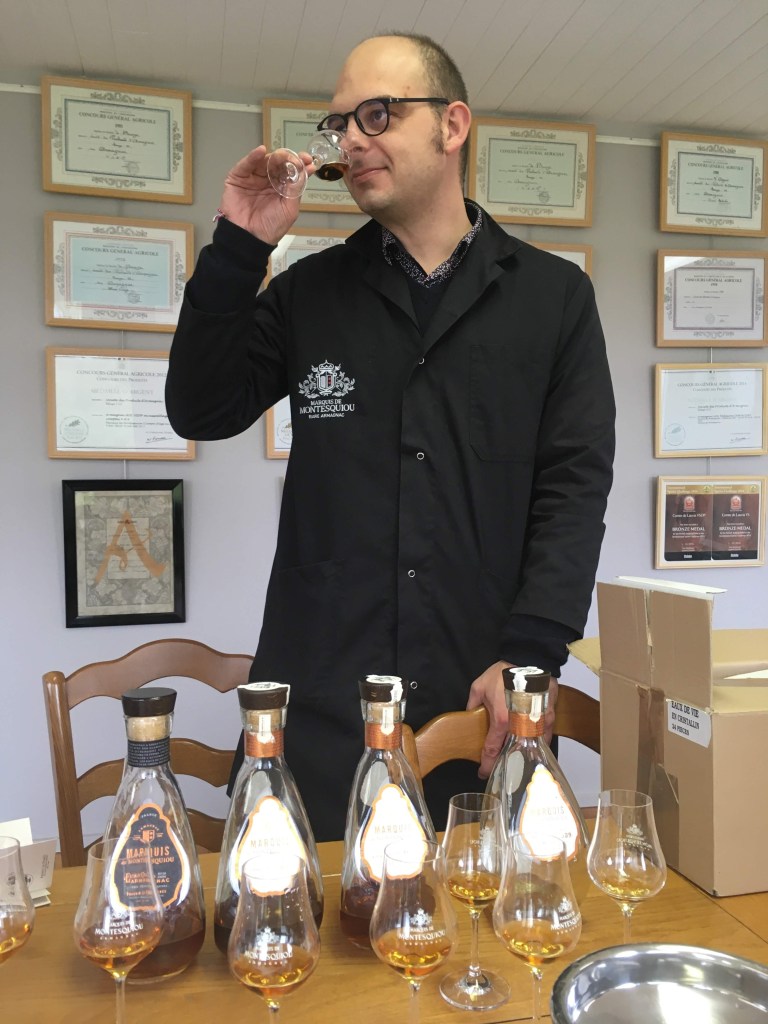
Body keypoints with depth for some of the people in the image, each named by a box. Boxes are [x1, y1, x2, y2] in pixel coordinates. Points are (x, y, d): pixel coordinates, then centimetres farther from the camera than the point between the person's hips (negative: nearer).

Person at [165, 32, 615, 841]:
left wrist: (529, 654, -12)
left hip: (482, 699, 0)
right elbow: (202, 412, 5)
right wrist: (237, 250, -4)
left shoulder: (554, 296, 5)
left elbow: (575, 486, -1)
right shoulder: (310, 292, 10)